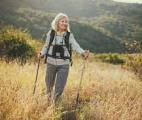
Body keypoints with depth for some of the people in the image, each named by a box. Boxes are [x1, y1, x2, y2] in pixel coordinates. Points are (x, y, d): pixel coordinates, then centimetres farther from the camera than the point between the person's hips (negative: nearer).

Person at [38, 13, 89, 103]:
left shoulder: (69, 35, -3)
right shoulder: (51, 33, -1)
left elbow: (75, 45, -17)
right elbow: (46, 46, 10)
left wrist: (83, 52, -33)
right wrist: (42, 54, -5)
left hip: (64, 64, -1)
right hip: (51, 62, 1)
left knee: (60, 87, 0)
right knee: (49, 83, 18)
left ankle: (55, 102, 25)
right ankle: (48, 95, 51)